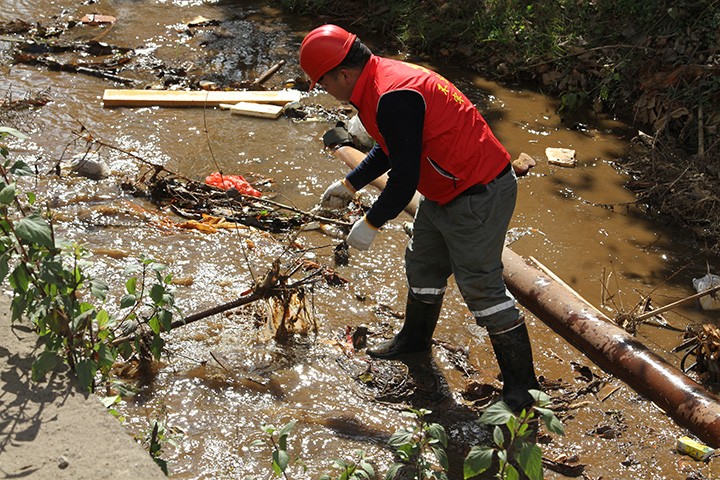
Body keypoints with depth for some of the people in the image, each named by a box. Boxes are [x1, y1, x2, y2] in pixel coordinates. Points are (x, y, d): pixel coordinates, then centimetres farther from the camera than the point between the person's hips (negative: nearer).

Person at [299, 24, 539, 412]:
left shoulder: (394, 97, -27)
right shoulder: (381, 79, 6)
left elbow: (404, 178, -25)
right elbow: (390, 148, 23)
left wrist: (371, 224, -14)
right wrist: (350, 184, 26)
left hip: (478, 197, -11)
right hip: (443, 193, 11)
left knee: (481, 287, -6)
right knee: (423, 266, 23)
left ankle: (521, 386, 5)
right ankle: (415, 340, 46)